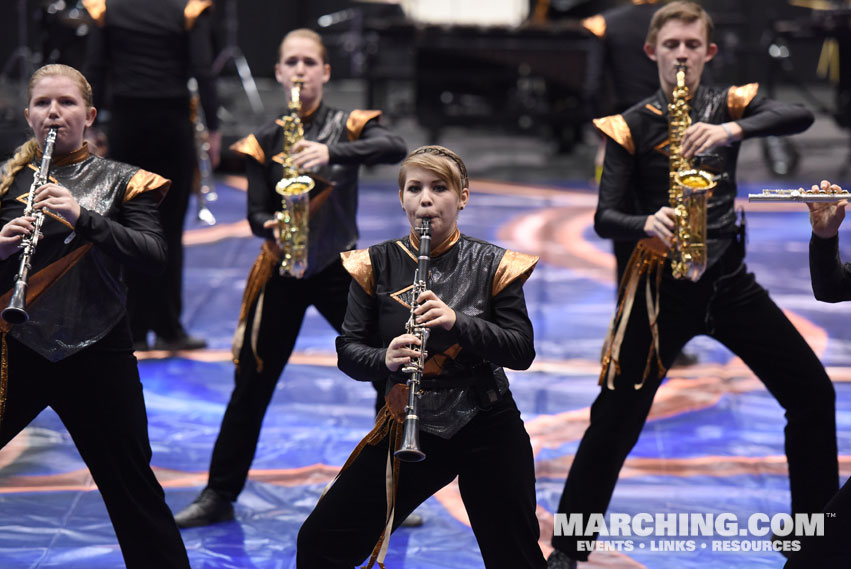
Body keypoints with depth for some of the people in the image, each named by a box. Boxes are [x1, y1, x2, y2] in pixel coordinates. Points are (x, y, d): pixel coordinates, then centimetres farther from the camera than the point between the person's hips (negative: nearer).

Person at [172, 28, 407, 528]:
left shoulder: (350, 126, -2)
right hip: (282, 272, 1)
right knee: (252, 387, 4)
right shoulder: (264, 141, 3)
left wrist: (331, 154, -38)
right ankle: (219, 496, 15)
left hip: (339, 268, -1)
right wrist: (273, 228, -25)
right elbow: (257, 212, -1)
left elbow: (395, 149, -23)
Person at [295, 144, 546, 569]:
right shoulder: (377, 264, 0)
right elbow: (348, 351, 0)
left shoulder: (492, 264, -3)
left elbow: (522, 351, -8)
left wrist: (456, 321, -24)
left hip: (486, 427, -1)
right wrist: (386, 358, -23)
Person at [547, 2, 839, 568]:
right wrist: (646, 224, -28)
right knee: (616, 419, -4)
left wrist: (734, 128, -31)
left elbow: (800, 116, -14)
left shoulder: (730, 103, 5)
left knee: (813, 393, 1)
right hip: (661, 284, -3)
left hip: (729, 280, 3)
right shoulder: (630, 126, -1)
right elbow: (606, 218, -6)